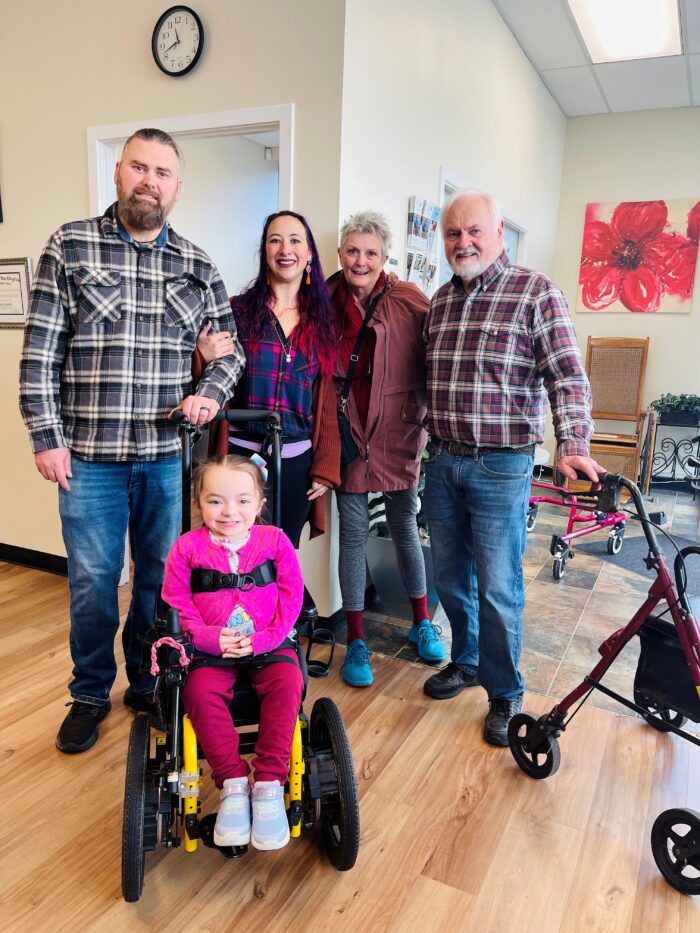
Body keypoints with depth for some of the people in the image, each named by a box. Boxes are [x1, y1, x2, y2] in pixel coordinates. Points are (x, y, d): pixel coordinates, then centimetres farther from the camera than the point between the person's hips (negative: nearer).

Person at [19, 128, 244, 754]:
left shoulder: (198, 265, 8)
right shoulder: (70, 246, 2)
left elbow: (229, 349, 13)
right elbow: (41, 350, -1)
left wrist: (211, 393, -8)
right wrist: (47, 437, -5)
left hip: (169, 453, 2)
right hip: (90, 454, -1)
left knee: (161, 576, 12)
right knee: (93, 580, 8)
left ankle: (148, 685, 33)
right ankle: (90, 695, 30)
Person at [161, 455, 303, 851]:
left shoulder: (274, 540, 1)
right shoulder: (187, 547, 0)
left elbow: (291, 595, -1)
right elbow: (175, 603, -1)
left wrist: (263, 638, -14)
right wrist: (211, 638, -15)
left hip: (268, 645, 0)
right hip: (210, 650, 0)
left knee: (288, 682, -27)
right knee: (201, 689, -28)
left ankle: (270, 783, -16)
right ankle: (232, 783, -14)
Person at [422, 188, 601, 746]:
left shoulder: (536, 293, -5)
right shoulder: (440, 301, 12)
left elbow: (567, 376, -10)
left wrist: (572, 444, -21)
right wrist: (426, 439, 13)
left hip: (501, 467, -5)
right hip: (442, 462, 6)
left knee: (498, 589, 1)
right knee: (451, 577, 16)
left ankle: (504, 694, 21)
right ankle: (465, 662, 38)